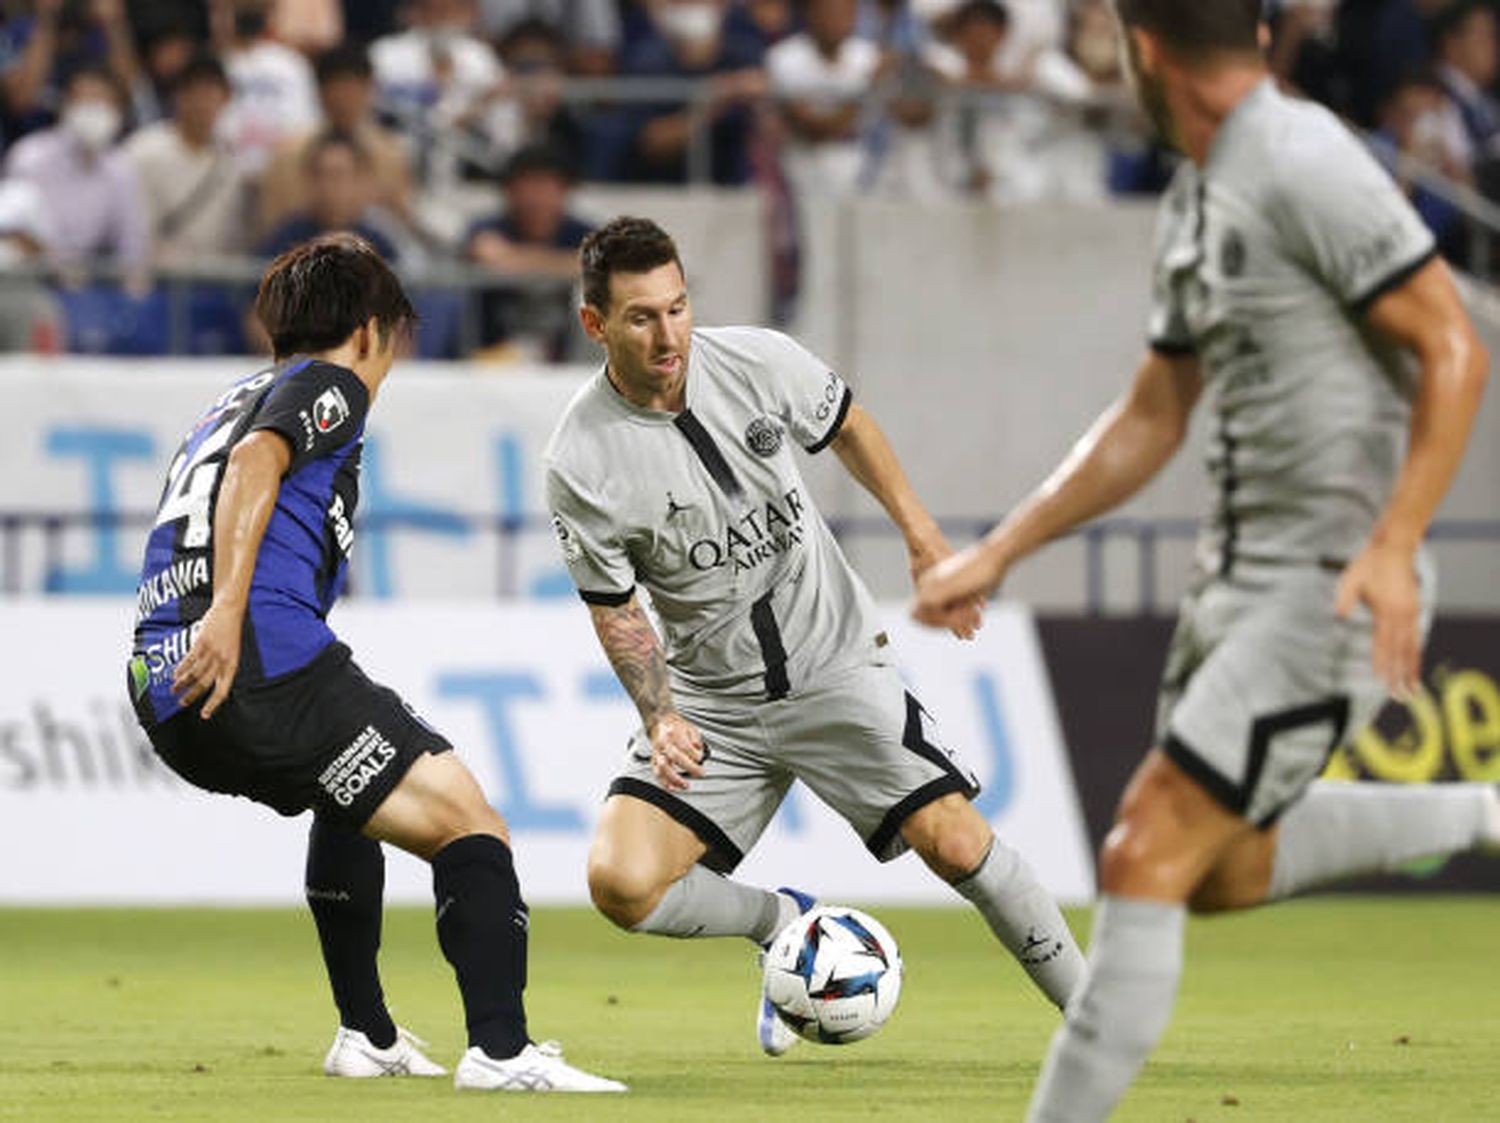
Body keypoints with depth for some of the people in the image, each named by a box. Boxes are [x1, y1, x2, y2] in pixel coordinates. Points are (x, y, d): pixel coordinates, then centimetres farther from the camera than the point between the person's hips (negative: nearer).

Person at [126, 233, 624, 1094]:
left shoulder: (234, 402, 31)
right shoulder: (330, 385, 6)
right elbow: (255, 463, -14)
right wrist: (226, 611, -25)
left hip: (165, 696, 9)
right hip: (267, 661, -9)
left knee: (350, 798, 36)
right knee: (468, 823, -7)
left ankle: (368, 1036, 35)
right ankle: (501, 1049, -24)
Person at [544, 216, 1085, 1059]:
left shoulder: (758, 361, -12)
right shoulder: (581, 463, -16)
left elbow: (847, 427, 10)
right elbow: (617, 608, -2)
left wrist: (923, 537, 7)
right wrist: (662, 719, -14)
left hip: (834, 664, 0)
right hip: (710, 697, 0)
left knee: (955, 840, -12)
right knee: (622, 884, -16)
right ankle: (783, 923, 14)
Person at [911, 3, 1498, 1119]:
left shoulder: (1304, 166, -16)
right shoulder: (1195, 202, 14)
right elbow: (1150, 422, 22)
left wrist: (1392, 548, -27)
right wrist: (996, 555, 18)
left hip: (1337, 588, -10)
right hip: (1241, 572, 10)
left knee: (1147, 856, -13)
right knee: (1221, 870, 19)